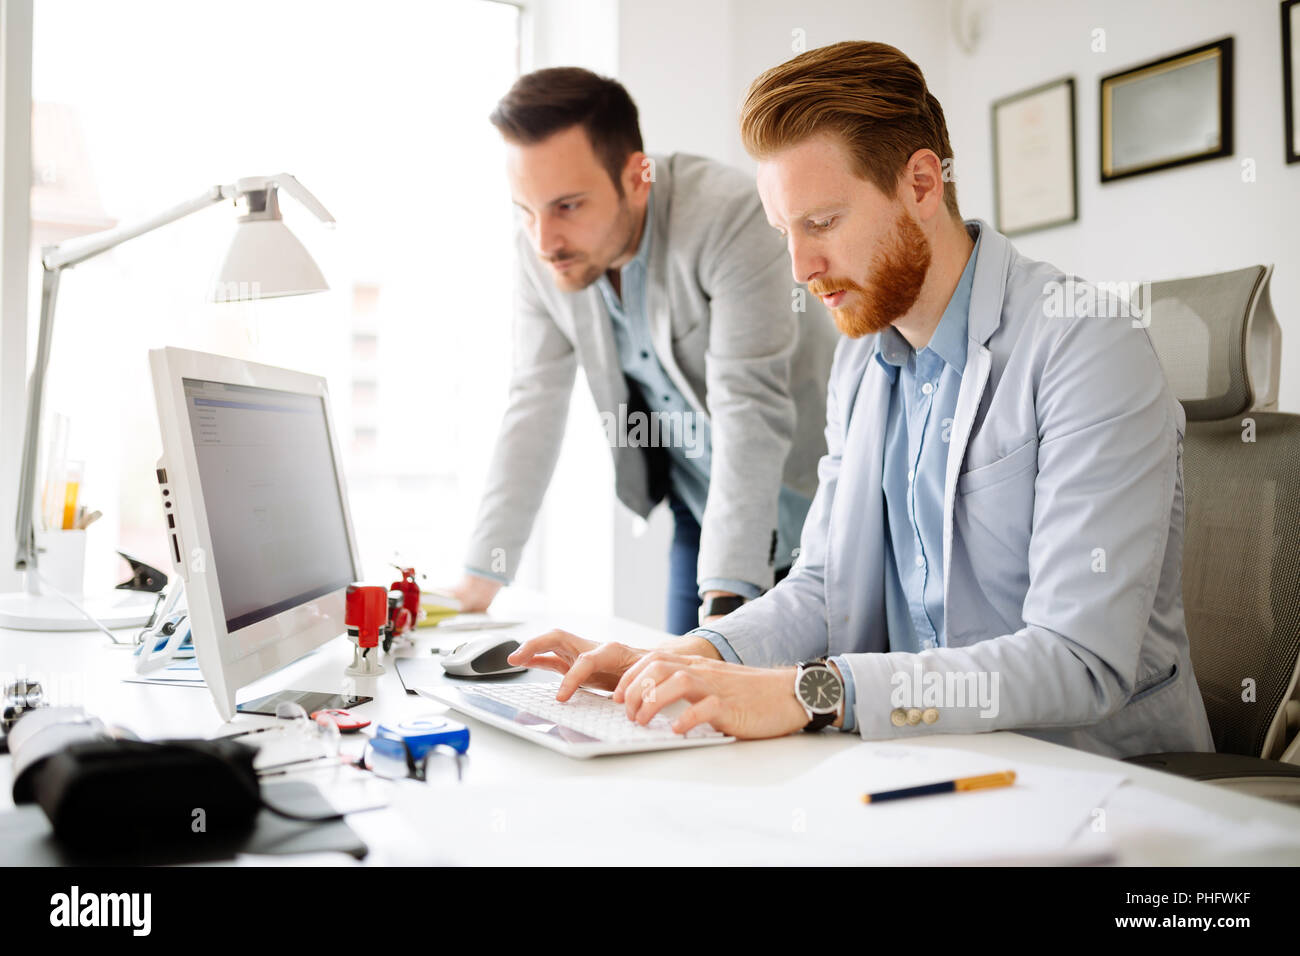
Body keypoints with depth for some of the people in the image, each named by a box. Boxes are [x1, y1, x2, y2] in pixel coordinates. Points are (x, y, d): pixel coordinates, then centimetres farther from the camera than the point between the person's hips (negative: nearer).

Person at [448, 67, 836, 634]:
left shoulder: (728, 217, -29)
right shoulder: (541, 252, -11)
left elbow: (750, 412, -33)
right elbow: (535, 407, -6)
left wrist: (725, 606, -38)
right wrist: (479, 579, -10)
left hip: (800, 497, -5)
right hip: (698, 508, 5)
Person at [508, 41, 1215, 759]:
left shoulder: (1089, 351, -16)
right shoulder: (861, 356, 7)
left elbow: (1081, 663, -23)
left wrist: (809, 692, -29)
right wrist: (694, 657, -8)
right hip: (920, 765, 5)